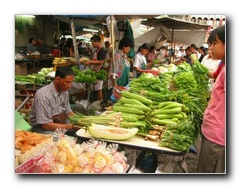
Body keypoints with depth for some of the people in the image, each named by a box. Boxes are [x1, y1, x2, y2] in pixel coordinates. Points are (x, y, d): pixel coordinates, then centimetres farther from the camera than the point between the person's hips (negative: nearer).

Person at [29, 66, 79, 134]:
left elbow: (68, 112, 12)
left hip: (61, 125, 7)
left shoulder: (64, 92, -2)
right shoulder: (43, 95, -26)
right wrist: (71, 126, -27)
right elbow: (46, 125, -25)